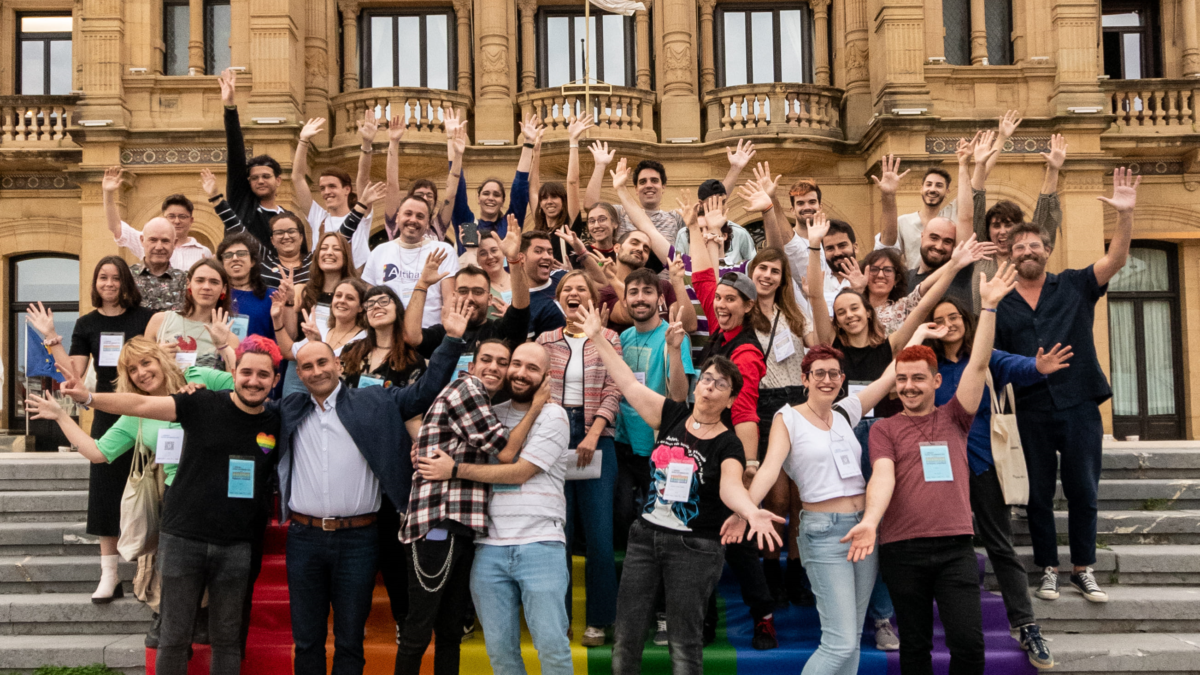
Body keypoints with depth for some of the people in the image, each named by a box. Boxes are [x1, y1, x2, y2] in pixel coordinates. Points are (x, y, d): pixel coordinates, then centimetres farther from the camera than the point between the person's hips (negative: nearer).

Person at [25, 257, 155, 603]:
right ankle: (109, 573, 8)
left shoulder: (144, 317, -1)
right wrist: (51, 338, -3)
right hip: (107, 414, 3)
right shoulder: (87, 324, 8)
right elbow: (75, 373, 2)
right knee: (105, 488, 2)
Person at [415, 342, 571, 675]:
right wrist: (426, 453, 8)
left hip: (540, 545, -4)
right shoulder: (491, 414, 17)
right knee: (499, 648, 5)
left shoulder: (553, 417, 0)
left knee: (552, 645, -8)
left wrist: (454, 470, -7)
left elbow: (519, 472, -9)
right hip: (490, 547, 5)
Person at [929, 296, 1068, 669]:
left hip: (984, 464, -1)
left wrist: (1037, 368, -44)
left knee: (1001, 546, 0)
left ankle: (1027, 629, 2)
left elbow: (1014, 367, -23)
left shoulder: (986, 358, -2)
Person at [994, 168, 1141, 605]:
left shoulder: (1074, 287, 4)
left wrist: (1125, 214, -22)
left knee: (1083, 490, 2)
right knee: (1038, 494, 6)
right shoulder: (1001, 304, 6)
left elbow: (1116, 260, -9)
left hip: (1079, 405, -1)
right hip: (1032, 410, 1)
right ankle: (1049, 569, 19)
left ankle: (1084, 569, 16)